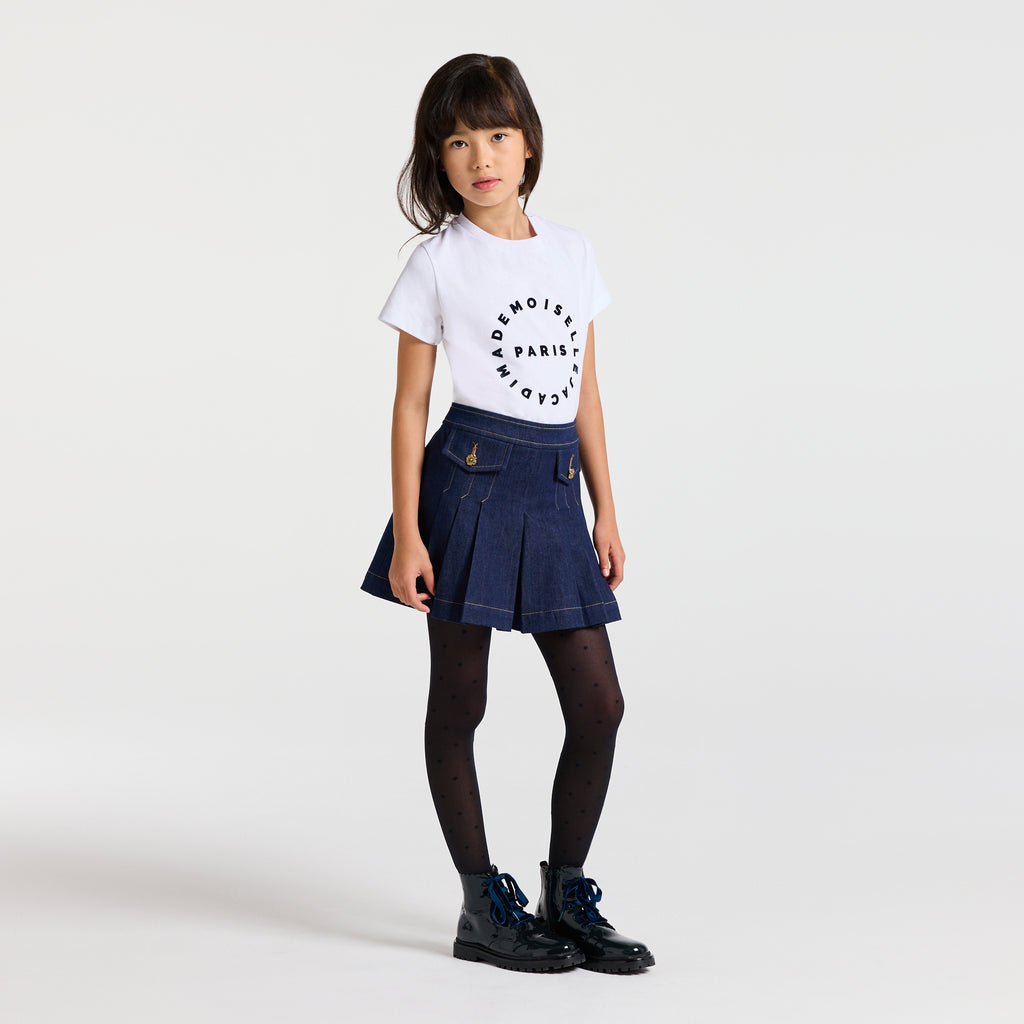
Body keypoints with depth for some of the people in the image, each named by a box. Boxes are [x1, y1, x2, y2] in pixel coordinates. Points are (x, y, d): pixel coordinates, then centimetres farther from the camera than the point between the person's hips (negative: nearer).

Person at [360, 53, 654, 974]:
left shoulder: (572, 252, 10)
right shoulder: (440, 262, -2)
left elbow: (585, 391, 14)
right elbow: (411, 404, -3)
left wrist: (606, 510, 12)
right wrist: (407, 533, -9)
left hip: (555, 492, 5)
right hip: (471, 481, -4)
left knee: (599, 702, 3)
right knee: (459, 701, 4)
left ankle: (567, 895, 19)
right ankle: (486, 907, 16)